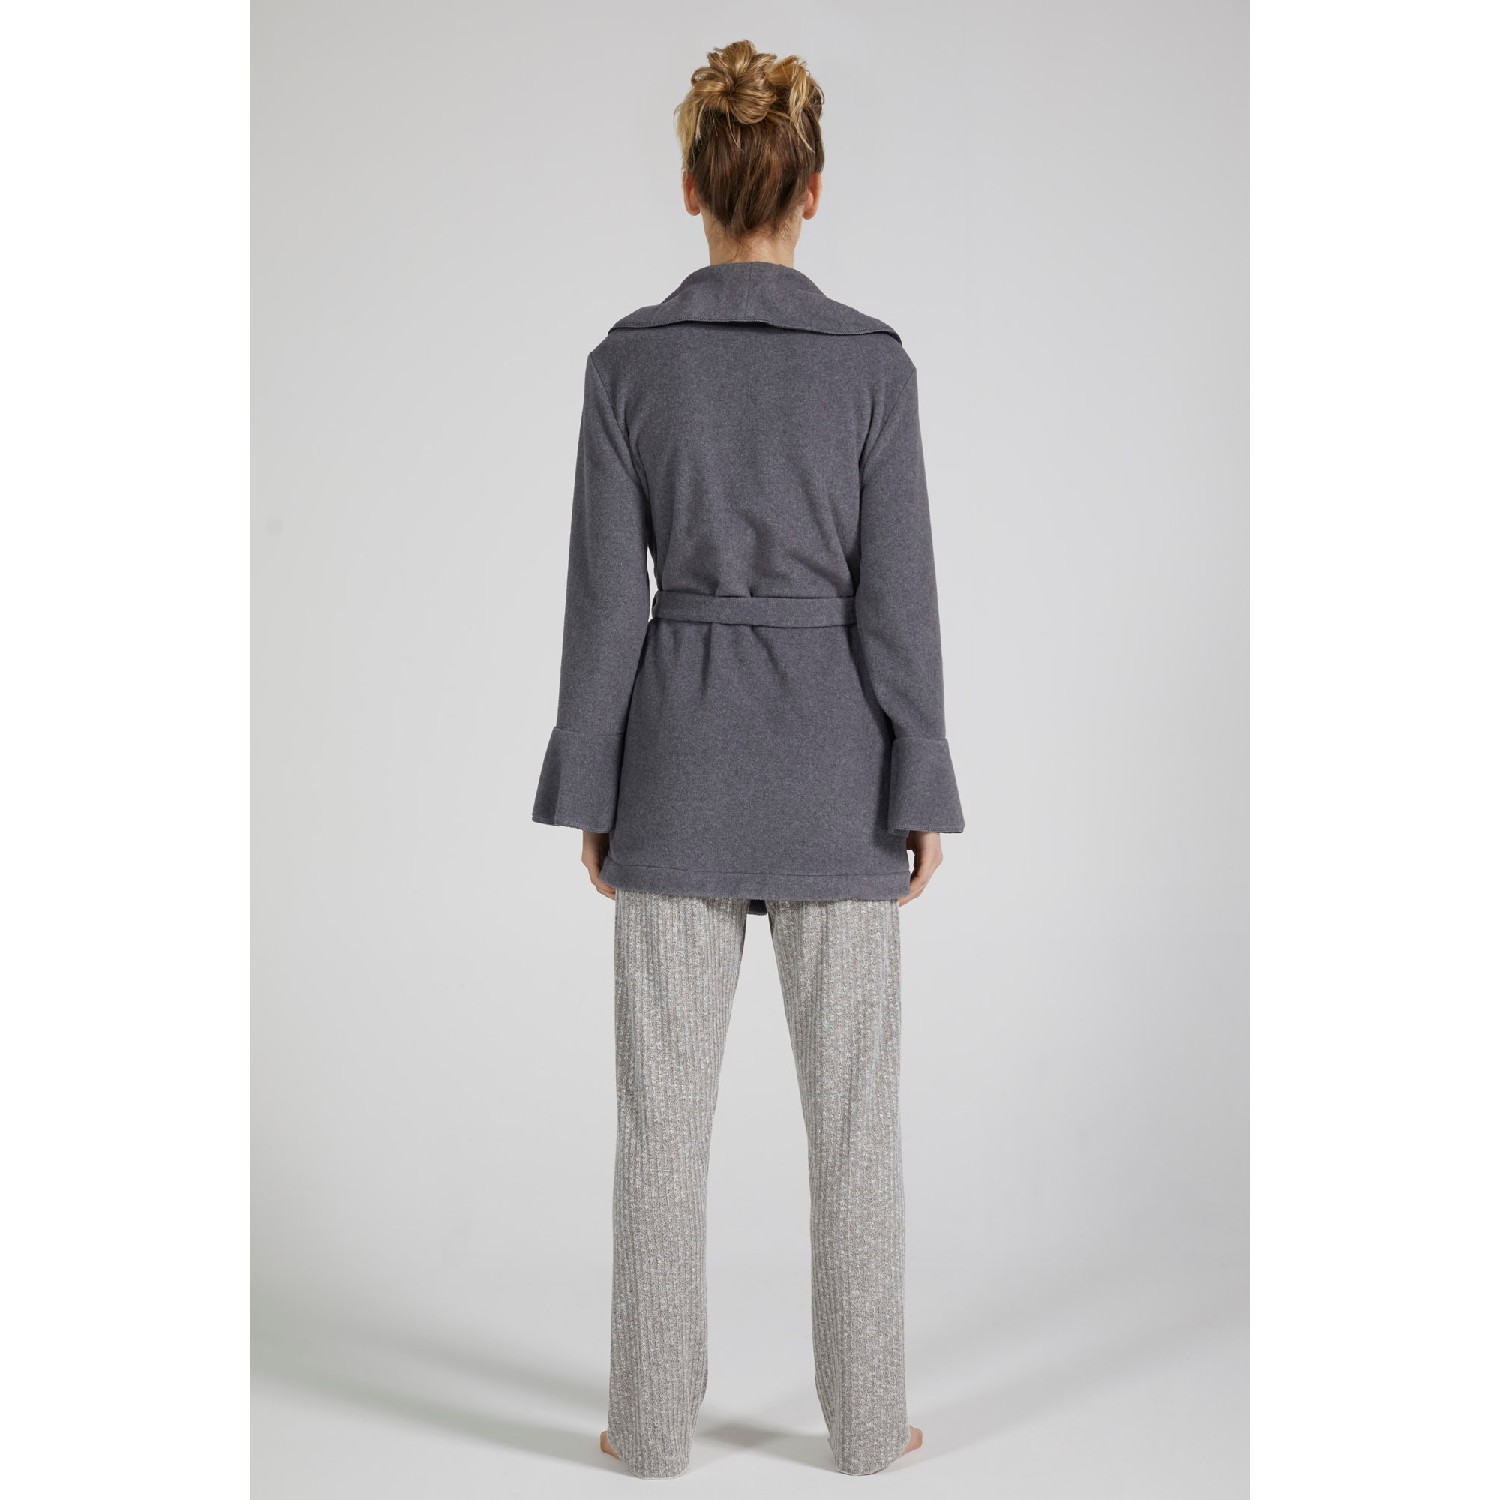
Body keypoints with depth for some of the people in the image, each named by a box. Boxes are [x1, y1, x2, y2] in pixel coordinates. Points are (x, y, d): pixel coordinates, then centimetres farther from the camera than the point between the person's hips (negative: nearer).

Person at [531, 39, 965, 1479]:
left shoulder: (628, 359, -4)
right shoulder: (872, 360, -6)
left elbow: (607, 590, -3)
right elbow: (897, 595, -6)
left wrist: (590, 790, 4)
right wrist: (924, 792, 1)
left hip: (682, 746, 1)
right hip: (832, 750, 0)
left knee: (666, 1104, 10)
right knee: (852, 1105, 10)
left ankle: (655, 1416, 18)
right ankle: (864, 1415, 19)